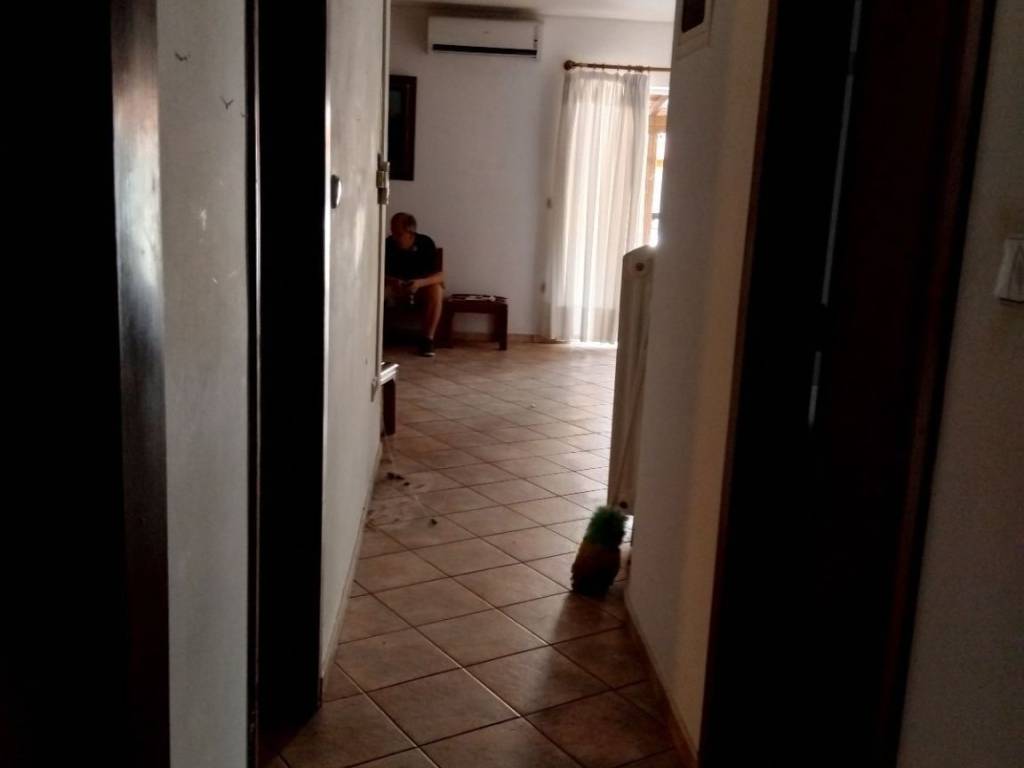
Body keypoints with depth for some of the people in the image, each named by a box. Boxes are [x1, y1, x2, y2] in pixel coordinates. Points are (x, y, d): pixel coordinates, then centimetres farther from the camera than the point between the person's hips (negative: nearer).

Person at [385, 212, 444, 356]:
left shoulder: (426, 243, -15)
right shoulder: (388, 244, -13)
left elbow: (440, 276, -20)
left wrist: (420, 283, -39)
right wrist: (390, 281, -35)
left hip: (420, 290, -1)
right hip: (395, 291, 1)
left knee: (436, 290, -34)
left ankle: (428, 339, -28)